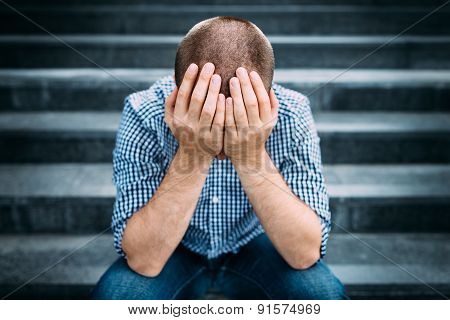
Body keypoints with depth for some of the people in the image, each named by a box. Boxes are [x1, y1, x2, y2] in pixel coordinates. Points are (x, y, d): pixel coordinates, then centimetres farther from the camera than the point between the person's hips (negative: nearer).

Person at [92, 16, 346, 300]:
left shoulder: (291, 116, -24)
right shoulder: (144, 115, -26)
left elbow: (306, 254, -26)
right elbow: (143, 261, -28)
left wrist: (253, 160, -39)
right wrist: (191, 158, -40)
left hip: (254, 246, 1)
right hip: (177, 250, -1)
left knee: (323, 293, -25)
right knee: (113, 296, -28)